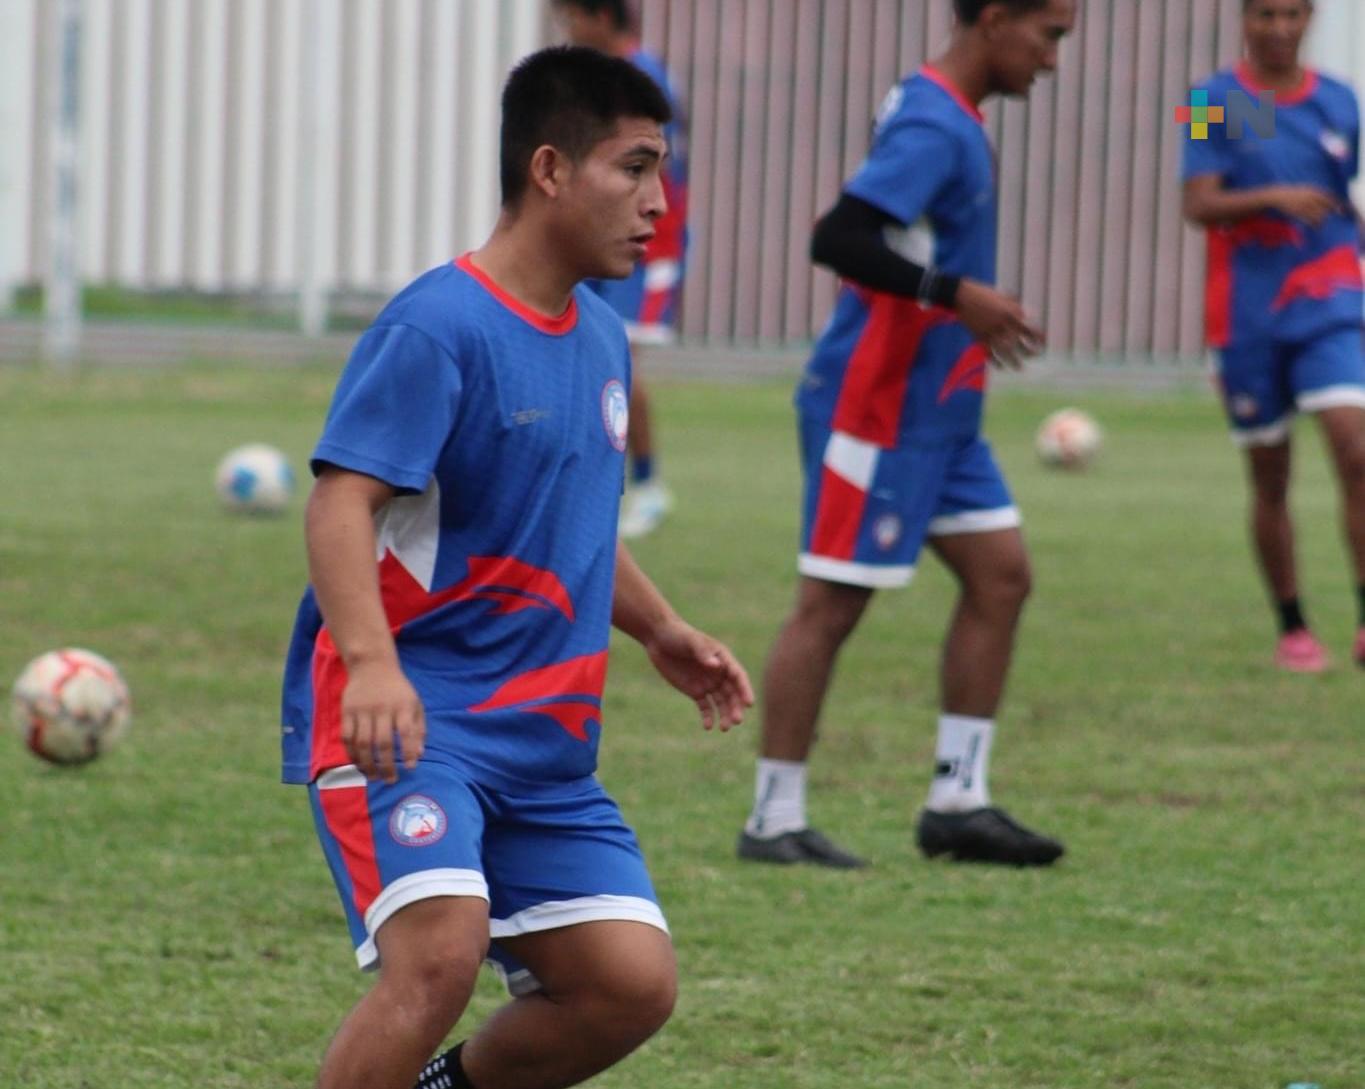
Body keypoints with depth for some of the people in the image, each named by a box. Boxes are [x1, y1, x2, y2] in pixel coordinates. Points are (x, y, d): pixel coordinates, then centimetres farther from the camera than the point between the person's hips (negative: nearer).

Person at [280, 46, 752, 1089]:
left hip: (542, 739, 8)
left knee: (630, 982, -2)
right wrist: (372, 663, -37)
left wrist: (662, 633, 23)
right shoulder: (436, 327, -13)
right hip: (404, 717, -8)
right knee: (441, 951, -28)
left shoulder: (602, 340, 13)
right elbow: (342, 506, -23)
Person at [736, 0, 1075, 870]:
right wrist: (957, 295, -30)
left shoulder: (953, 121, 12)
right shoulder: (932, 127, -19)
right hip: (877, 407, -10)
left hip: (937, 407, 10)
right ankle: (775, 819, 3)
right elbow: (837, 240, -29)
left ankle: (959, 801, 10)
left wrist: (977, 315, 18)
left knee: (1000, 575, 7)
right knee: (833, 602, -4)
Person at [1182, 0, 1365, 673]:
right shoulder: (1217, 103, -2)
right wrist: (1274, 197, -27)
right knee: (1270, 479, 5)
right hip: (1248, 312, -1)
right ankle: (1291, 630, 17)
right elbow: (1200, 206, -12)